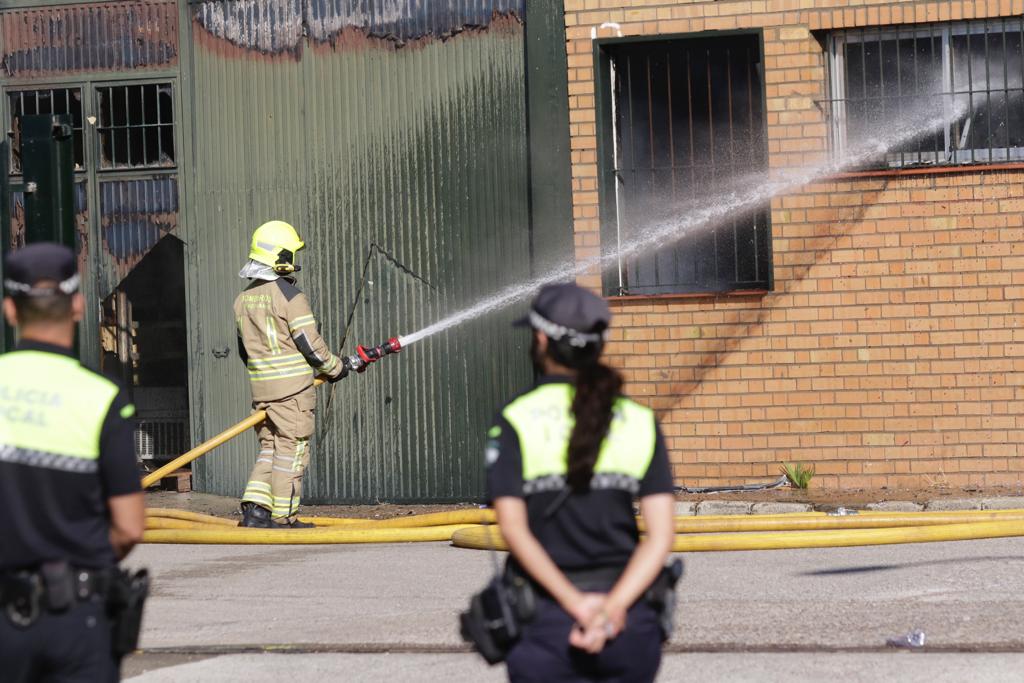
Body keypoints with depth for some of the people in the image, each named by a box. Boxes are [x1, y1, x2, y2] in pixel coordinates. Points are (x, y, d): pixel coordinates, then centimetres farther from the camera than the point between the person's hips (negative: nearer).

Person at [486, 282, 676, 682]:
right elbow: (661, 534, -5)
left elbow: (513, 528, -14)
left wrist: (575, 604, -17)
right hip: (628, 616, 3)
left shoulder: (516, 421, -4)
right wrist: (613, 607, -14)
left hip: (546, 618, -3)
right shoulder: (639, 423, 4)